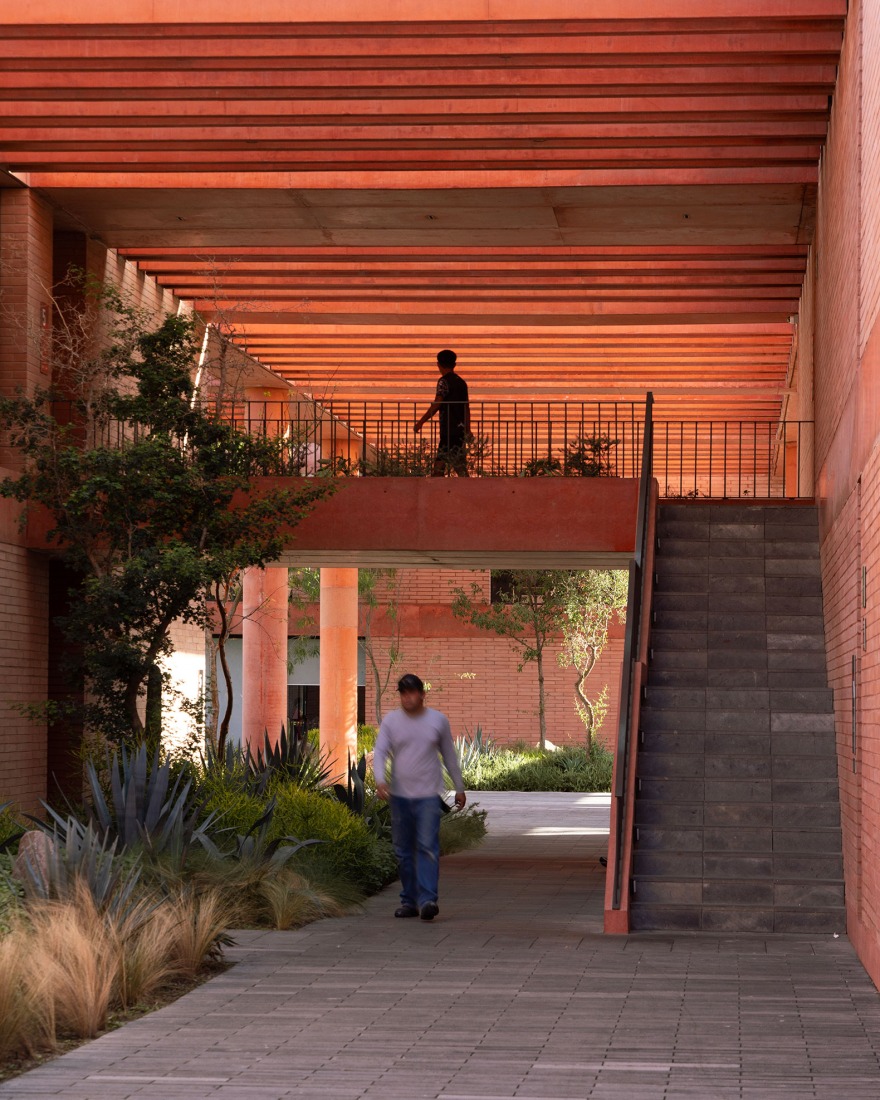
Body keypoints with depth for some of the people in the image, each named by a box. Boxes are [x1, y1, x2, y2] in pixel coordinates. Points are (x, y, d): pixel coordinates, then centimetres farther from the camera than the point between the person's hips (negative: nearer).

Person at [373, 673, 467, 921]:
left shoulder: (438, 720, 4)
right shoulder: (391, 721, 4)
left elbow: (449, 756, 13)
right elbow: (380, 752, -3)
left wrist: (459, 788, 17)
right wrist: (380, 780, -21)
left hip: (428, 795, -2)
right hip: (399, 795, 2)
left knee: (427, 847, -13)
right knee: (403, 851, 7)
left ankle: (427, 900, -20)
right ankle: (409, 900, 16)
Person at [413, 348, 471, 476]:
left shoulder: (444, 381, -9)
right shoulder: (461, 382, 14)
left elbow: (436, 404, -19)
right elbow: (467, 408, 18)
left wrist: (421, 421, -16)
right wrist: (468, 430, 24)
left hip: (449, 427, -8)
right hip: (460, 427, 8)